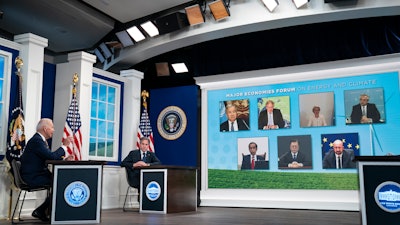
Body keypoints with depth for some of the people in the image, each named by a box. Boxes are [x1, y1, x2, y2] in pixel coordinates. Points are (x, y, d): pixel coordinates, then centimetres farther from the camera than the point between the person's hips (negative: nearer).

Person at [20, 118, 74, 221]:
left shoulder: (40, 139, 14)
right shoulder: (36, 140, -18)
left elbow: (49, 157, 16)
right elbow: (52, 156, -27)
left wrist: (64, 159, 2)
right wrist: (64, 145, -17)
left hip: (37, 175, 10)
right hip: (32, 177, -10)